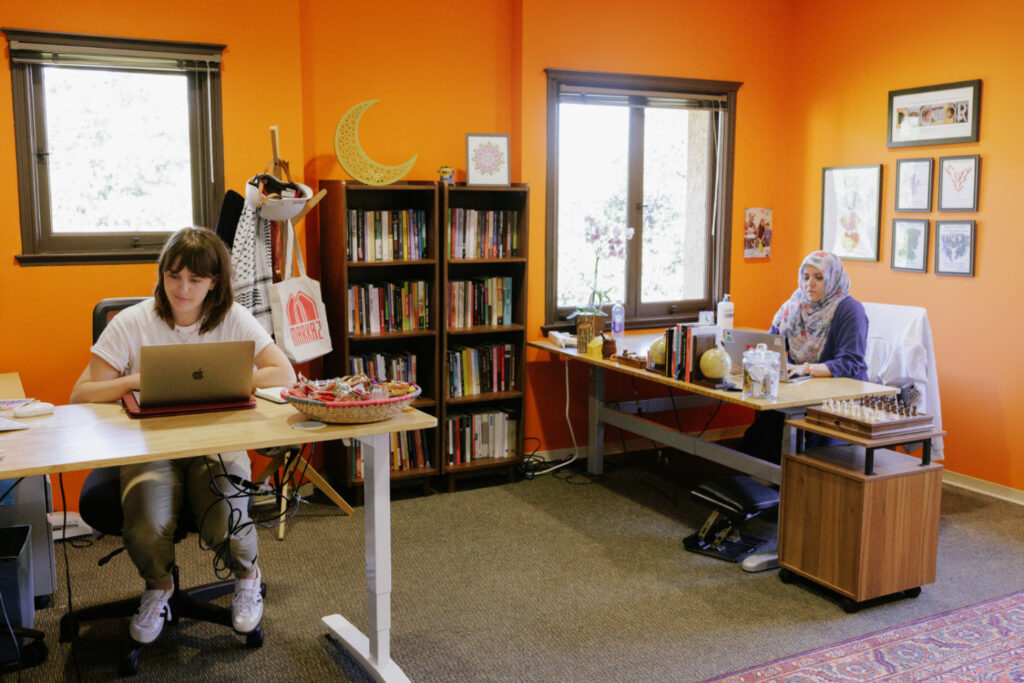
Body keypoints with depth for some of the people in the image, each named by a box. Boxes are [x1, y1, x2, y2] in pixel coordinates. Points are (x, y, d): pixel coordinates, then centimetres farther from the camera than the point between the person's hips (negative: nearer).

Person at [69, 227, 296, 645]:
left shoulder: (233, 319, -2)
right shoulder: (131, 323, -4)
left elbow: (284, 375, -11)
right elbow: (81, 396, -4)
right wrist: (133, 381, -23)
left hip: (218, 444, 0)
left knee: (226, 529, -26)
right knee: (146, 530, -27)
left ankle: (247, 575, 14)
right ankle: (158, 586, 13)